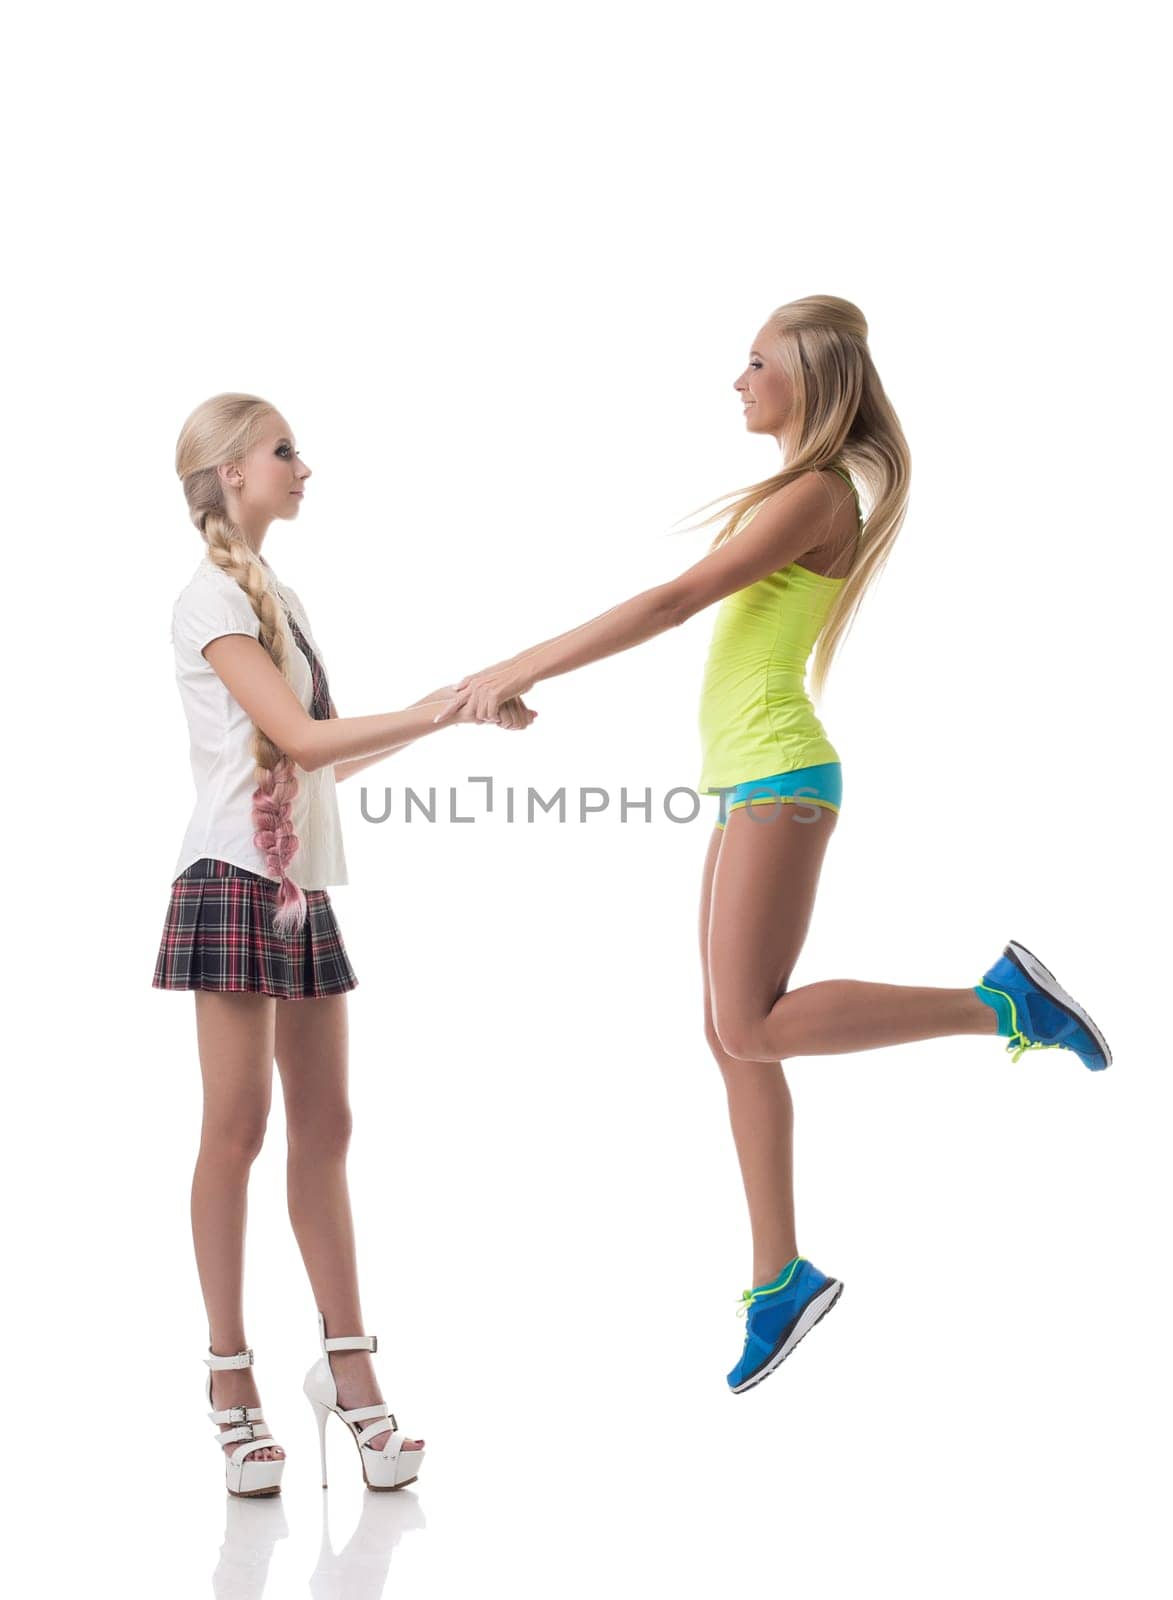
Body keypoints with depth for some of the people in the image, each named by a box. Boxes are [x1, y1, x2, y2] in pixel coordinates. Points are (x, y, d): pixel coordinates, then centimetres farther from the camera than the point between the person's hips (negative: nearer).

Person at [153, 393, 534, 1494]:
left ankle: (347, 1369, 11)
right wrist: (440, 708, -13)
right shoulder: (212, 598, -7)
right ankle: (231, 1375, 5)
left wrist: (441, 718, 12)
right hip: (236, 884, -8)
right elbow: (299, 739, -17)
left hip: (304, 889, 8)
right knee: (238, 1128, -4)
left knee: (323, 1126, 6)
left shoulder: (276, 598, 19)